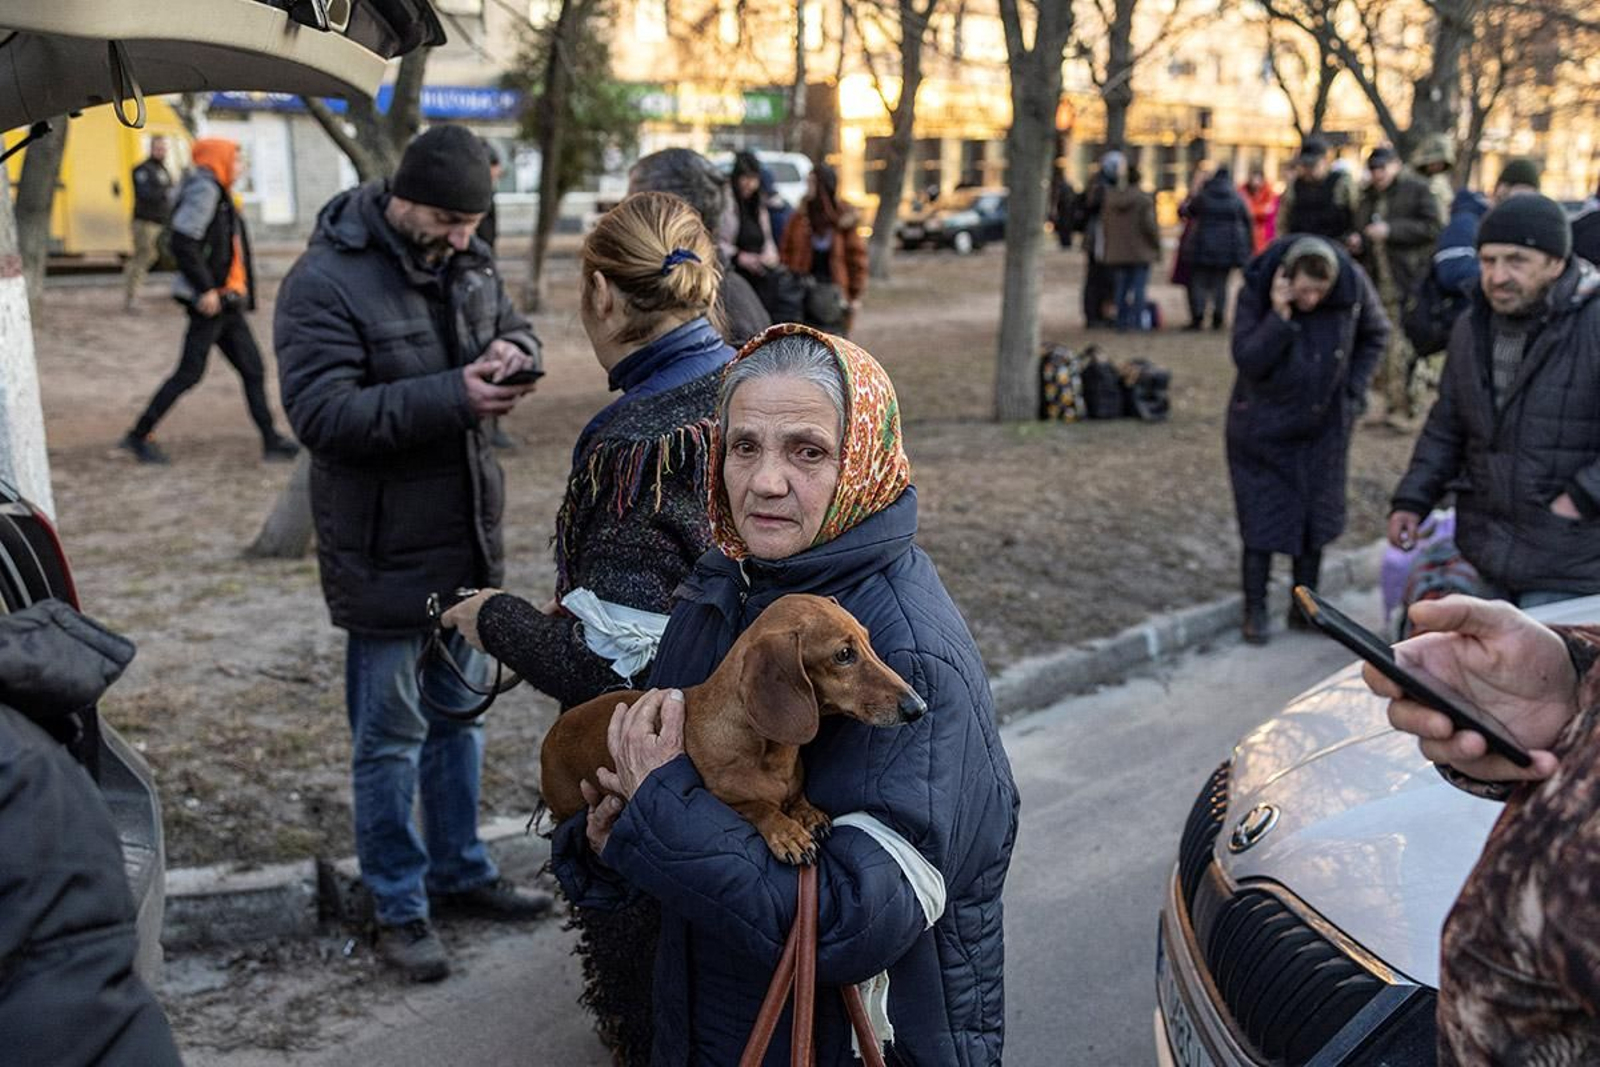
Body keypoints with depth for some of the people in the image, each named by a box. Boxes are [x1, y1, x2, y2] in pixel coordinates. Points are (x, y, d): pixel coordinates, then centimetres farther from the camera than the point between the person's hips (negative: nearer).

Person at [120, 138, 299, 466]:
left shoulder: (218, 194, 17)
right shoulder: (204, 190, -12)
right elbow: (183, 243, -21)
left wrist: (239, 295, 17)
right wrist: (205, 290, -21)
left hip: (226, 301, 10)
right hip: (210, 302, -10)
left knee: (252, 370, 7)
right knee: (190, 372, -4)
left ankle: (271, 441, 9)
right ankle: (139, 435, 7)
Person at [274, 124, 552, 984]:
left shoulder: (466, 262, 3)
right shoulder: (325, 282, -18)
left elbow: (516, 331, 18)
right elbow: (320, 412, -25)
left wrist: (512, 352, -8)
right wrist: (453, 396, -31)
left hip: (465, 538, 7)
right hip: (383, 552, -7)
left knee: (458, 717, 19)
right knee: (390, 736, 5)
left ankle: (458, 870, 36)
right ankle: (398, 907, 21)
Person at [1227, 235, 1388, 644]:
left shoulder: (1353, 284, -13)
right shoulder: (1256, 291, -19)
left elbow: (1375, 334, 6)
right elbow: (1246, 361, -23)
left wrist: (1353, 388, -3)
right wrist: (1279, 317, -34)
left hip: (1323, 426, 3)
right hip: (1263, 429, -3)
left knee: (1317, 517, 10)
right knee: (1261, 518, 1)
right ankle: (1255, 609, 15)